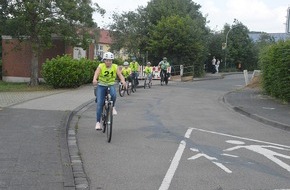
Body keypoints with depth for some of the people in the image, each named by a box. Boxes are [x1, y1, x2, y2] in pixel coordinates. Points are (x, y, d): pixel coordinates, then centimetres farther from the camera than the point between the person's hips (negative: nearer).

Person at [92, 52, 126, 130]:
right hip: (101, 86, 0)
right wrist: (94, 80, -51)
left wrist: (123, 81, -41)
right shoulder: (100, 66, -10)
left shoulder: (115, 67, -6)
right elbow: (96, 73, -28)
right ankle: (98, 122, -1)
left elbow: (120, 75, -19)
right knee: (99, 103, -10)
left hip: (111, 85, 1)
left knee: (113, 95, -33)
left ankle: (112, 107, -2)